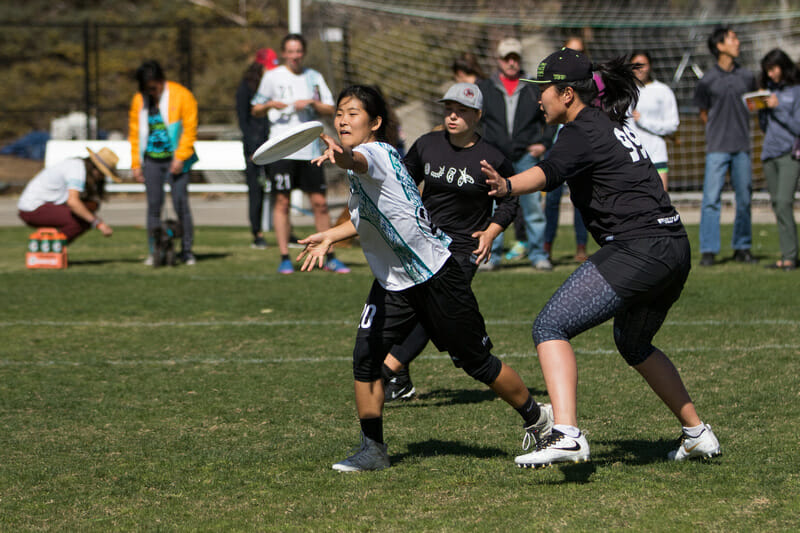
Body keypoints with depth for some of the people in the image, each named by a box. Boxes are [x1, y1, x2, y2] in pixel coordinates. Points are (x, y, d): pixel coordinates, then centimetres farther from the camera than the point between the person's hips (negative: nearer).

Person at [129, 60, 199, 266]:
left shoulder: (182, 96, -5)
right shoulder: (139, 99, 7)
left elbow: (190, 130, -6)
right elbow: (135, 132, 12)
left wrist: (180, 157, -13)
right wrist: (136, 163, 7)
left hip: (175, 159, -3)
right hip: (151, 159, 3)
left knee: (181, 203, -8)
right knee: (154, 206, 3)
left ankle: (187, 251, 0)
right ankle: (154, 252, 8)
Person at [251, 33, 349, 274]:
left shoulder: (314, 78, 11)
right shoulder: (272, 77, 4)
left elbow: (330, 110, 9)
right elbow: (256, 110, 7)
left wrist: (312, 102, -9)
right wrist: (270, 104, -13)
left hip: (310, 150, 2)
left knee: (320, 202, 2)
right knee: (282, 202, -4)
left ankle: (330, 257, 10)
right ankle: (284, 258, 1)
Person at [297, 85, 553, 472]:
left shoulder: (377, 152, -20)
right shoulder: (361, 164, 7)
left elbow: (358, 161, -48)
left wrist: (339, 154, -70)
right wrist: (330, 236, 14)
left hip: (436, 274, -8)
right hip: (392, 282, 8)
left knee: (476, 362, 4)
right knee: (365, 356, -10)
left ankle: (538, 418, 26)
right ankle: (372, 450, -2)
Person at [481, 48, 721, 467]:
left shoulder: (584, 130, -7)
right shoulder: (613, 126, 21)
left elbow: (550, 172, -28)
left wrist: (507, 186, -46)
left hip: (638, 251, -10)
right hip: (675, 250, 10)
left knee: (550, 326, -13)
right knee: (633, 343, 31)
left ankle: (567, 434, -30)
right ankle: (697, 434, 35)